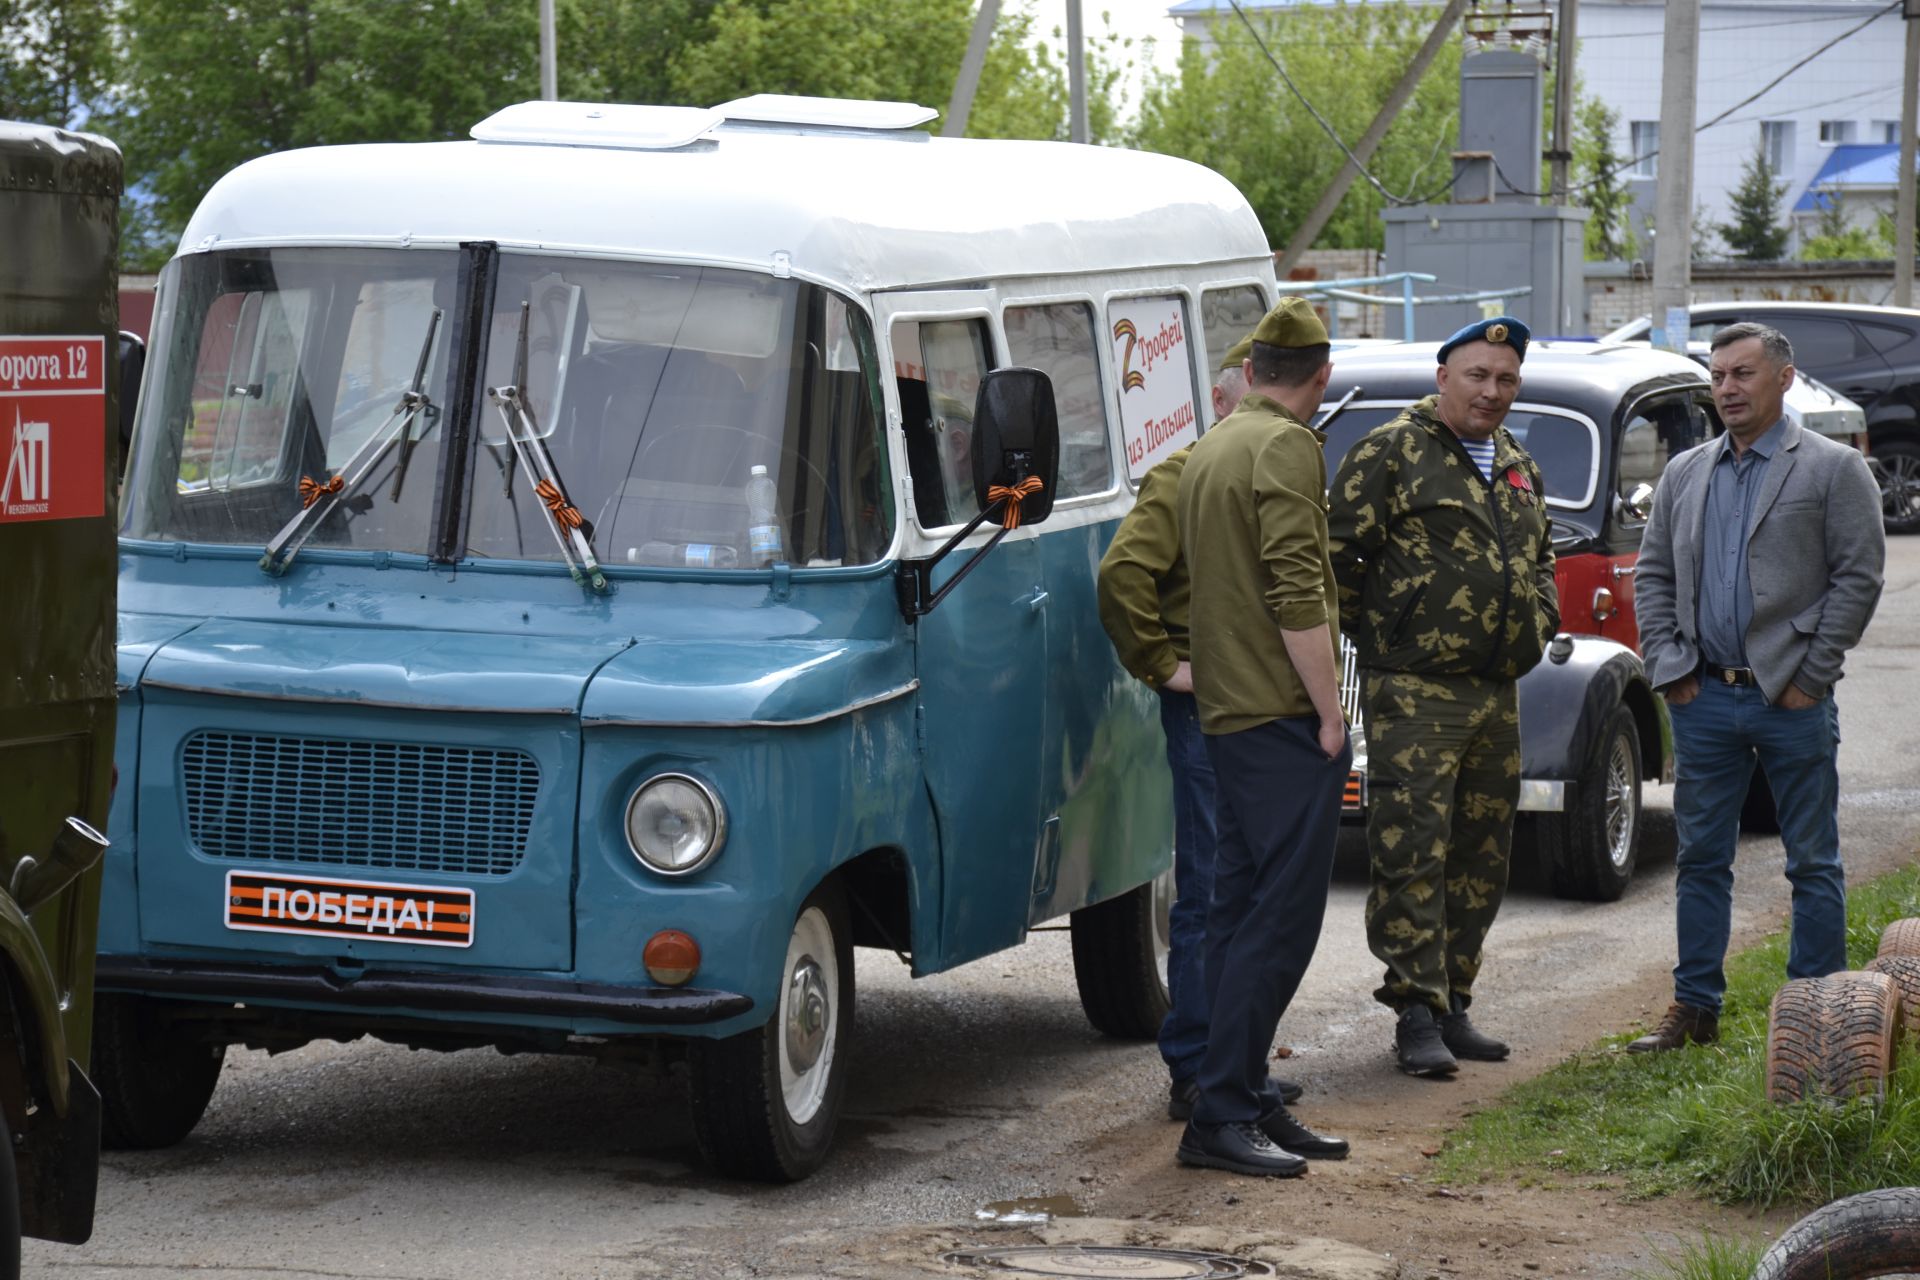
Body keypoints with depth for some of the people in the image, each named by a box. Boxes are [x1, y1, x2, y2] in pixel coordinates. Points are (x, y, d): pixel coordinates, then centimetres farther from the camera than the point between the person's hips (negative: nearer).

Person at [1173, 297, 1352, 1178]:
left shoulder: (1211, 448, 17)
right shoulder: (1286, 448, -12)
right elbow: (1297, 596, -19)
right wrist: (1329, 713, -14)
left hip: (1229, 709, 10)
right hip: (1282, 712, -10)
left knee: (1243, 911, 11)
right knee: (1280, 915, -9)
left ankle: (1249, 1105, 14)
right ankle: (1220, 1114, -11)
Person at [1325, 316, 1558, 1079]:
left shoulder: (1518, 468, 18)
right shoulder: (1393, 453, -5)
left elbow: (1540, 558, 32)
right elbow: (1338, 552, -9)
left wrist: (1538, 622, 16)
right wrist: (1373, 632, -8)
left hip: (1497, 694, 8)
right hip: (1414, 693, -8)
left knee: (1481, 857, 10)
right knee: (1412, 851, -10)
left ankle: (1453, 1003, 19)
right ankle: (1417, 1014, -8)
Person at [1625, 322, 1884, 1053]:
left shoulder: (1833, 470, -1)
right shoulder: (1685, 474, 13)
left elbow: (1859, 578, -5)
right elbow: (1653, 575, 15)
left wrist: (1809, 676, -10)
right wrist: (1669, 669, 4)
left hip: (1791, 699, -4)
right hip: (1704, 697, 4)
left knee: (1813, 862, 2)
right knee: (1700, 858, 8)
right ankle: (1695, 1010, 15)